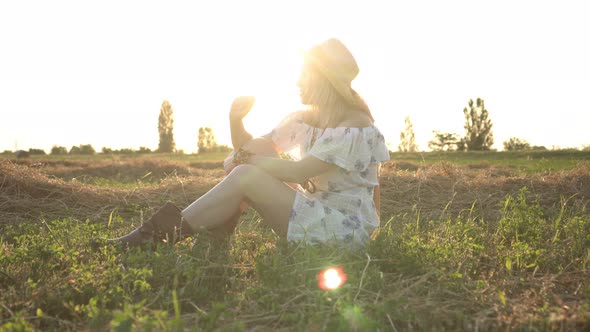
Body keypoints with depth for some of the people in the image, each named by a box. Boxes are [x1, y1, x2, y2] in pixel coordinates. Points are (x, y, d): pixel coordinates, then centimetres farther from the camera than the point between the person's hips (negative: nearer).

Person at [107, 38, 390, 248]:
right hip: (312, 212, 8)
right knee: (242, 169, -5)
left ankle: (160, 234, -15)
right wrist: (236, 121, -11)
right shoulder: (302, 119, 10)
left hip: (346, 228, -8)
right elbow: (254, 149, 8)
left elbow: (297, 172, -22)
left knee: (245, 176, -23)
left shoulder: (356, 127, -15)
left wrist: (246, 159, -13)